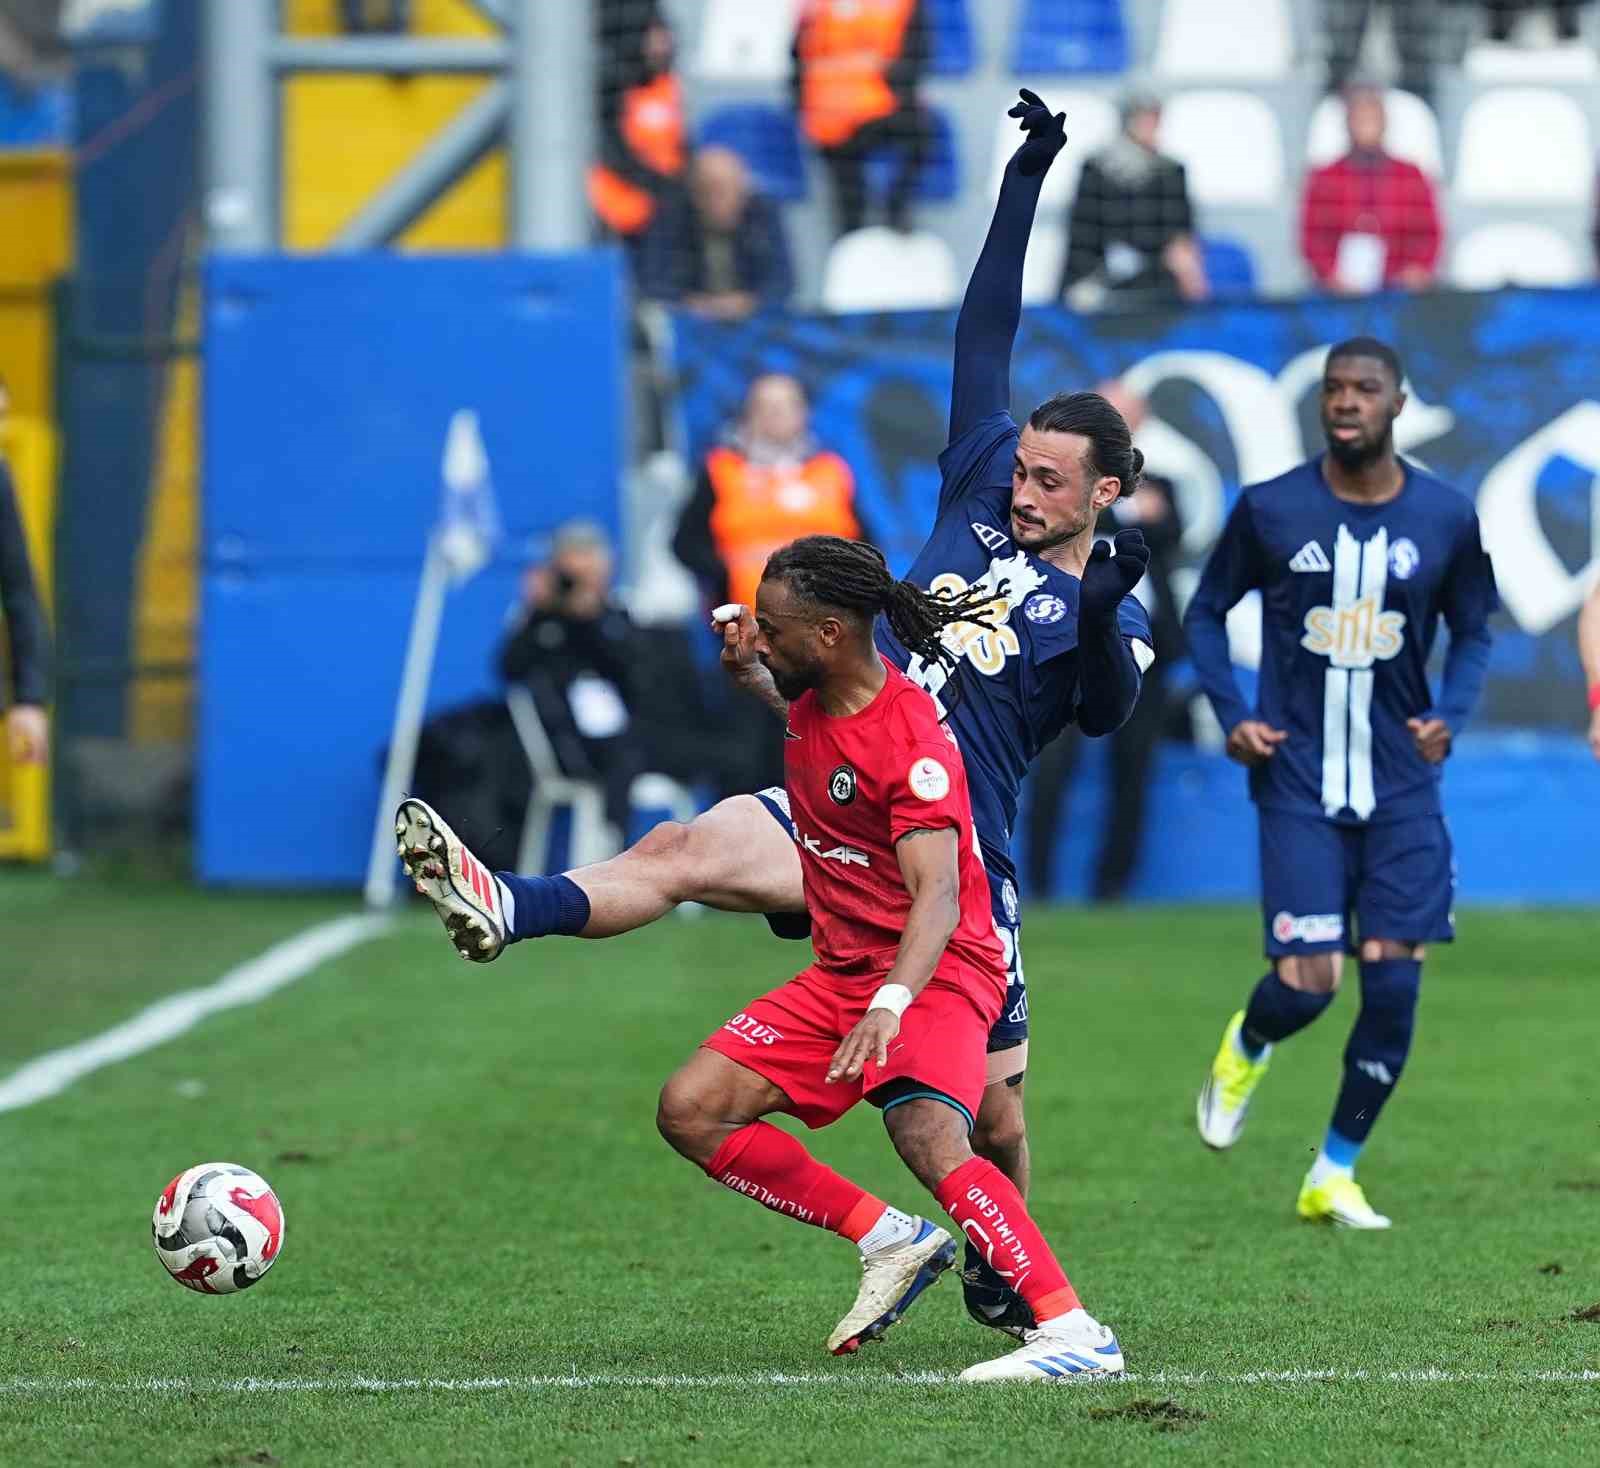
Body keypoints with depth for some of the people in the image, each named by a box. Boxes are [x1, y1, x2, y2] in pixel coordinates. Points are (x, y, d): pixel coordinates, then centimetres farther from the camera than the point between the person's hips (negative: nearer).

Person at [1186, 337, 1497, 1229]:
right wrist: (1231, 713, -5)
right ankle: (1246, 1049, 26)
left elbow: (1474, 632, 14)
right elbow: (1207, 613, 10)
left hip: (1401, 786, 2)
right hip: (1300, 781, -2)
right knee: (1307, 982, -12)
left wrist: (1450, 714, -4)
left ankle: (1336, 1175, 13)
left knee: (1394, 987, -4)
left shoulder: (1446, 518, 1)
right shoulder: (1270, 510, -3)